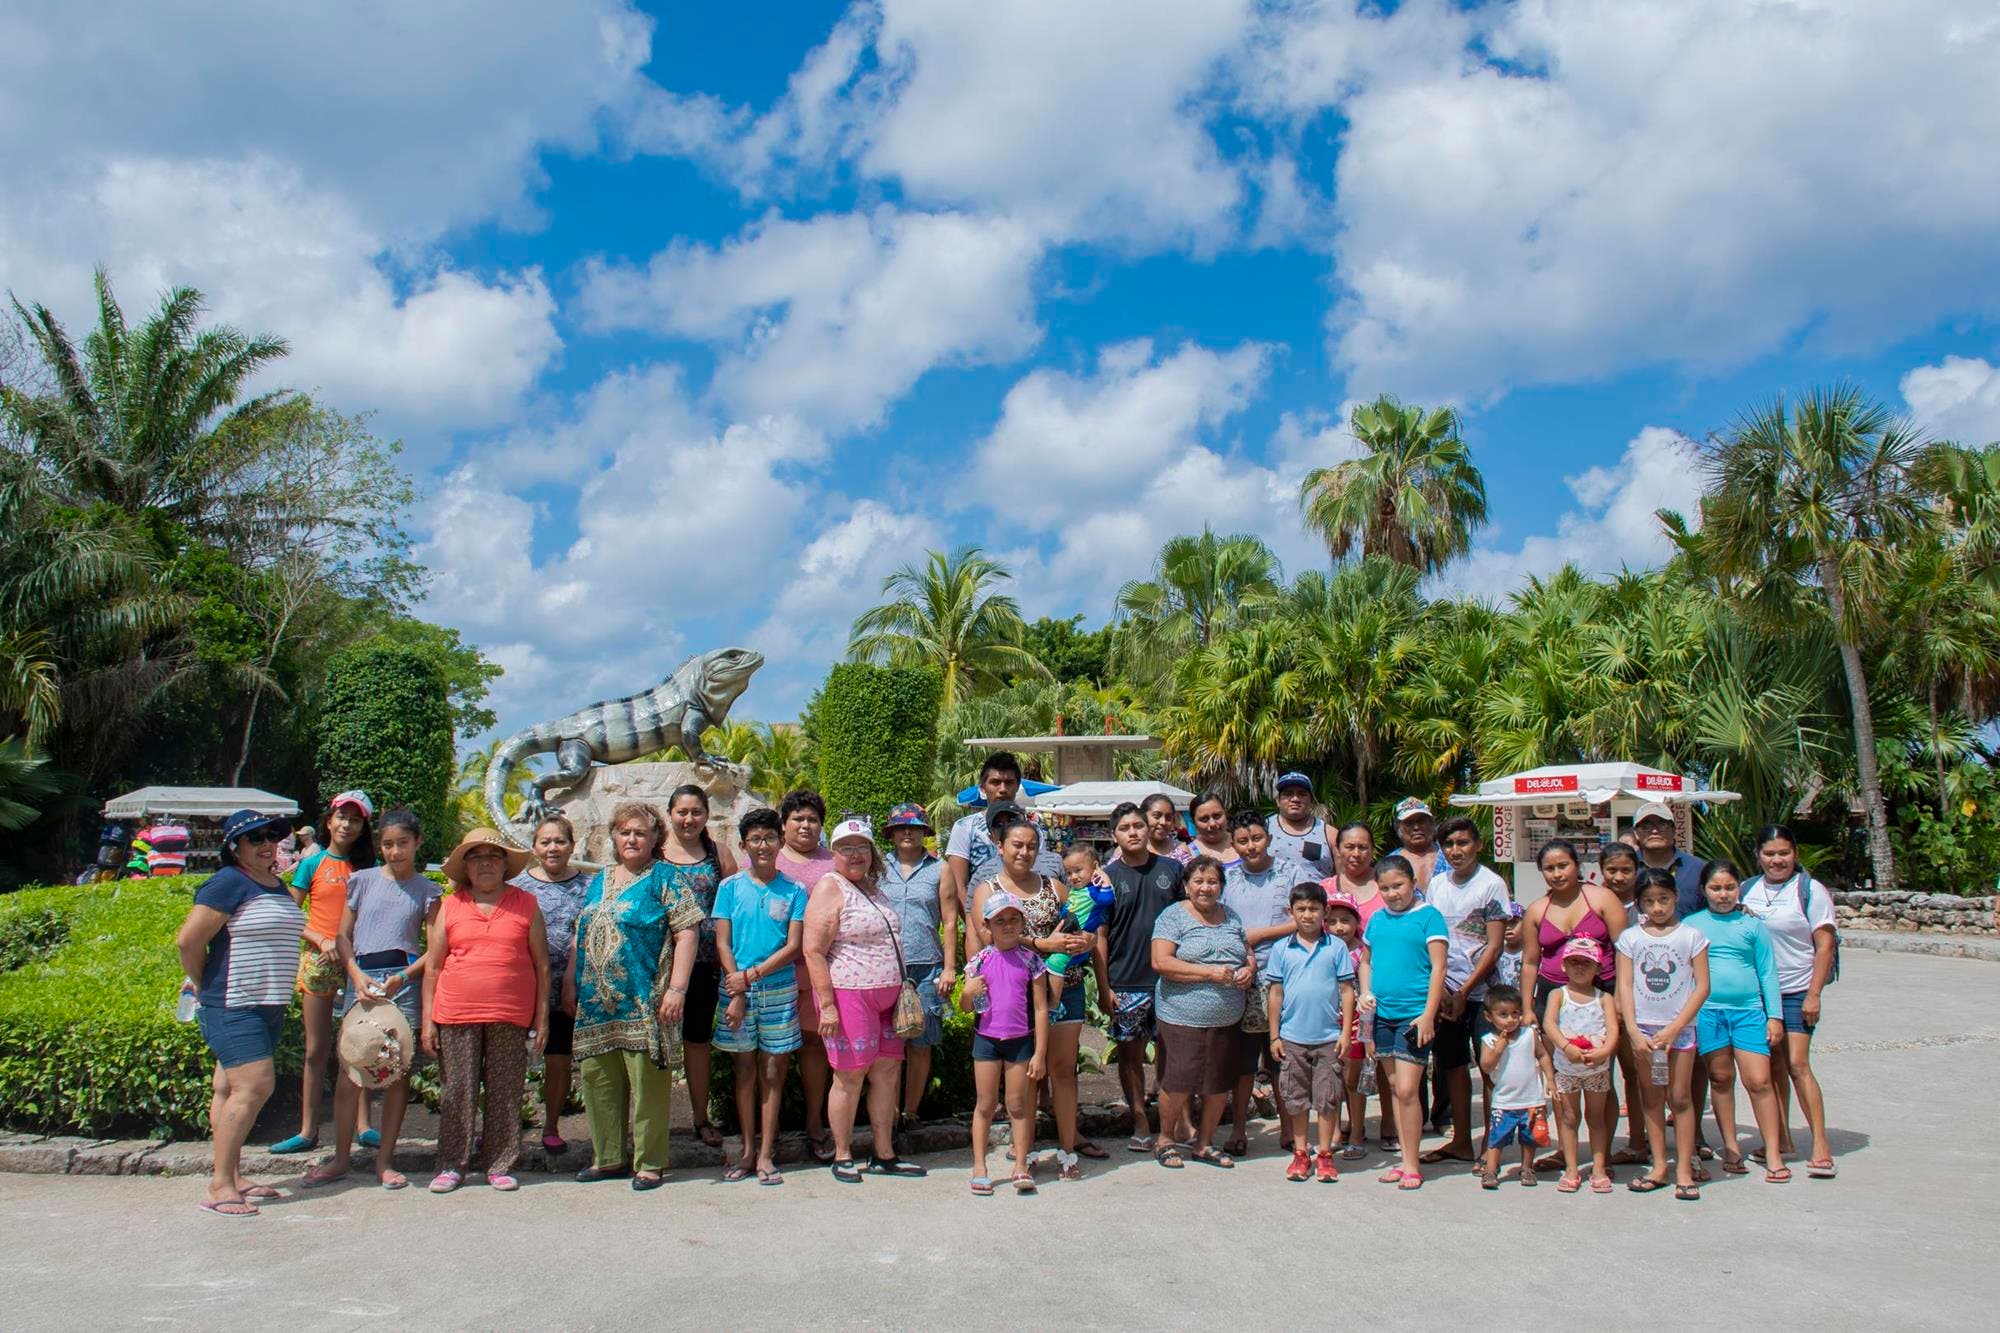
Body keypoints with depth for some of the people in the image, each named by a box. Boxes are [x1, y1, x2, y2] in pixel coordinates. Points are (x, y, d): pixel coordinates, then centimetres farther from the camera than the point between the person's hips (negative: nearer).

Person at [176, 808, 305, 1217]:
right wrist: (204, 984, -3)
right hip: (232, 1006, -8)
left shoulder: (278, 886, 14)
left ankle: (231, 1176, 19)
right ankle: (219, 1187, -7)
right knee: (254, 1086, -14)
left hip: (267, 1007, 8)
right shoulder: (229, 883, -13)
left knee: (231, 1090, 14)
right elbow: (188, 940, -14)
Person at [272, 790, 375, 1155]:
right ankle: (308, 1130, 11)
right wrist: (322, 940, -12)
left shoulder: (367, 865, 8)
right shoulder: (312, 863, 4)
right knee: (317, 1049, 4)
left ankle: (363, 1124, 5)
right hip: (318, 959, -1)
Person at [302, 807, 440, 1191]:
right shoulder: (362, 881, 9)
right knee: (350, 1069, -3)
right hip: (361, 977, 1)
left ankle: (385, 1160, 12)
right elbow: (343, 935, 8)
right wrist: (357, 975, -7)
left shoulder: (427, 890, 6)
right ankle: (340, 1159, 9)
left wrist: (403, 977, -13)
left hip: (405, 981, -1)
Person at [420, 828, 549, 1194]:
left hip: (511, 1017, 0)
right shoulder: (450, 906, 8)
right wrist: (428, 1020, 3)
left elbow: (542, 965, 7)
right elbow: (432, 966, 9)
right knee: (456, 1092, 4)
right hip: (456, 1015, 1)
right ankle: (452, 1164, 16)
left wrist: (541, 1018, 2)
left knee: (505, 1093, 5)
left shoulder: (526, 904, 7)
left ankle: (500, 1164, 15)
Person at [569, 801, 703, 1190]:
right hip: (595, 1002, 6)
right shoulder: (599, 881, 17)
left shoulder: (664, 879, -3)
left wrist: (676, 989, -16)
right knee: (597, 1079, 10)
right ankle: (608, 1157, 23)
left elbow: (687, 933, -9)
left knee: (647, 1082, -2)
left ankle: (649, 1164, 8)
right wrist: (571, 982, 16)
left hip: (644, 1004, -6)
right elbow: (581, 934, 22)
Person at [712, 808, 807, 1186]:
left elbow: (794, 946, -3)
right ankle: (747, 1152, 15)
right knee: (745, 1069, 7)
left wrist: (751, 975, -11)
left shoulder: (794, 891, 2)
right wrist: (736, 994, -8)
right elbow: (723, 943, 1)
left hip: (779, 990, -1)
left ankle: (766, 1155, 8)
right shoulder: (730, 887, 4)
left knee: (772, 1071, 2)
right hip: (738, 989, 1)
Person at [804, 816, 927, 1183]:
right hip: (848, 995, -8)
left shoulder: (873, 886, 16)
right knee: (850, 1075, -2)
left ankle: (884, 1155, 18)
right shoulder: (830, 888, -9)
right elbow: (813, 951, -15)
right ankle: (842, 1157, 12)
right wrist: (826, 1005, -19)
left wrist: (899, 989, 20)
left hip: (885, 997, 8)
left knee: (888, 1071, 8)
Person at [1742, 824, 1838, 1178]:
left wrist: (1814, 994, -12)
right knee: (1772, 1065, 9)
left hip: (1796, 991, -5)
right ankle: (1781, 1139, 18)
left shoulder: (1811, 890, -6)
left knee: (1797, 1064, -12)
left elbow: (1824, 945, -8)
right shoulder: (1748, 890, 8)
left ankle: (1821, 1145, -6)